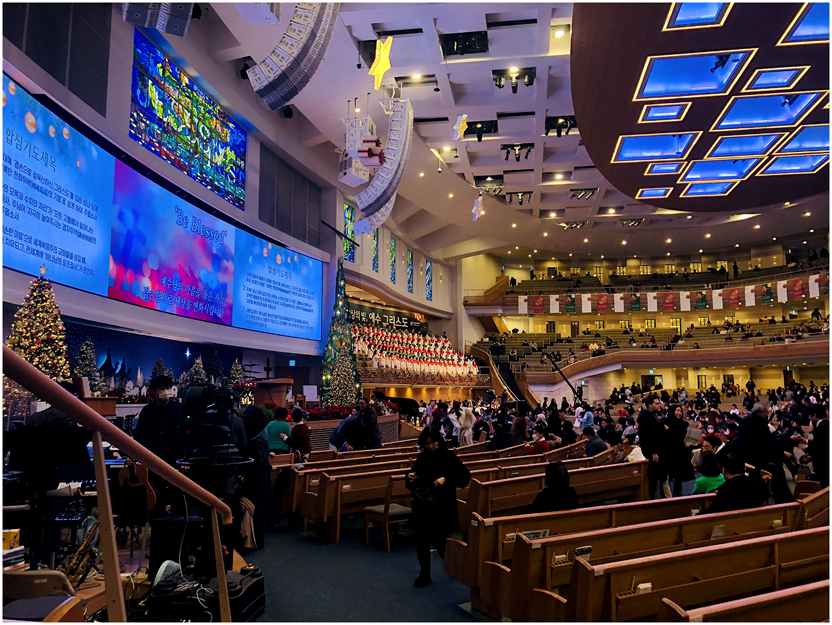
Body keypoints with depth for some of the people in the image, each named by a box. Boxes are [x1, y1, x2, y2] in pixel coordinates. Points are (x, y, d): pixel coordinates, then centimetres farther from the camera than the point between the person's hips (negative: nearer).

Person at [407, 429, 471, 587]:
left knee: (438, 541, 1)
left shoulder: (449, 457, -7)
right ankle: (424, 574, 25)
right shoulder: (421, 458, 5)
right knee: (422, 541, 7)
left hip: (442, 507, -4)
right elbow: (411, 484, 13)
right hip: (422, 507, 4)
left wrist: (446, 479, -24)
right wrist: (410, 478, -10)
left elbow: (465, 476, -11)